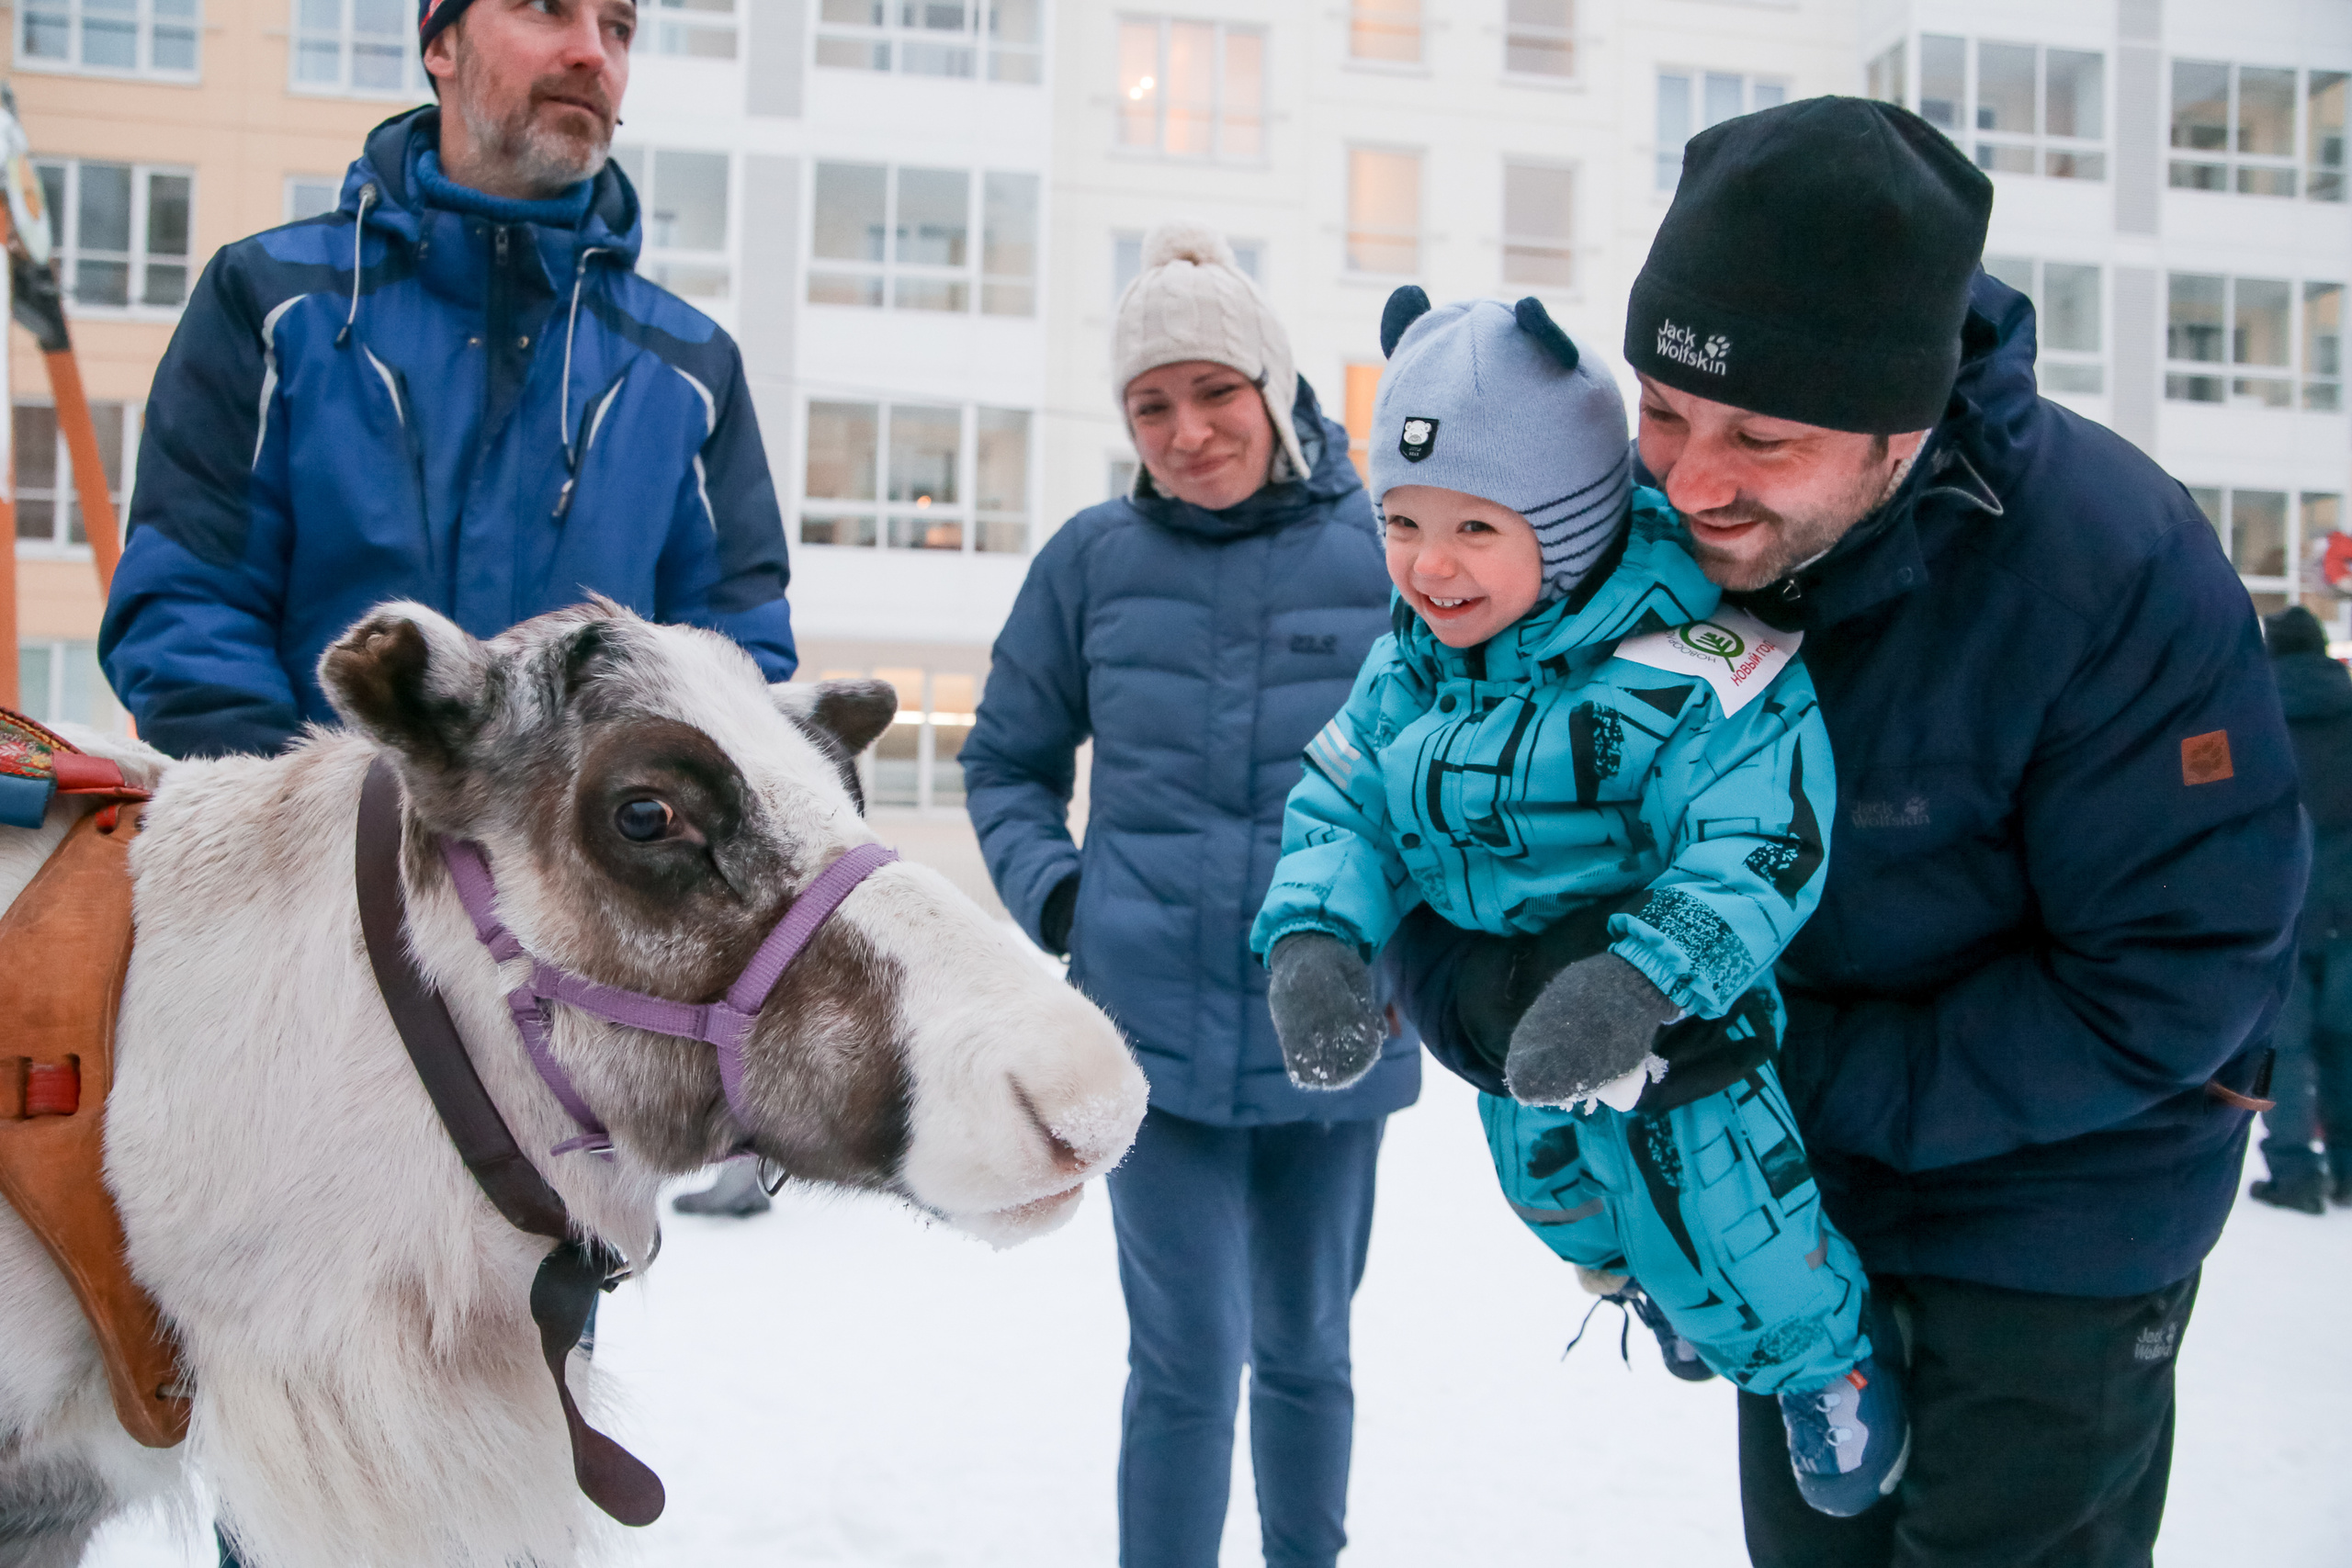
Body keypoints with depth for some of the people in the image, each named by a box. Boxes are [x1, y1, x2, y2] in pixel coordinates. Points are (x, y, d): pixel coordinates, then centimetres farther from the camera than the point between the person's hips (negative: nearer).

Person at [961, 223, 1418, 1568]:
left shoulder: (1383, 552, -4)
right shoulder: (1092, 560, -1)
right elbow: (1009, 758, 11)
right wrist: (1047, 889, -4)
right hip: (1153, 1028, -1)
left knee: (1305, 1350, 19)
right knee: (1186, 1366, 0)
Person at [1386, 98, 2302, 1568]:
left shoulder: (2117, 566, -28)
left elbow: (2177, 979, -24)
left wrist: (1825, 1079, -27)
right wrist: (1488, 982, -31)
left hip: (2058, 1203, -4)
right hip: (1791, 1194, 5)